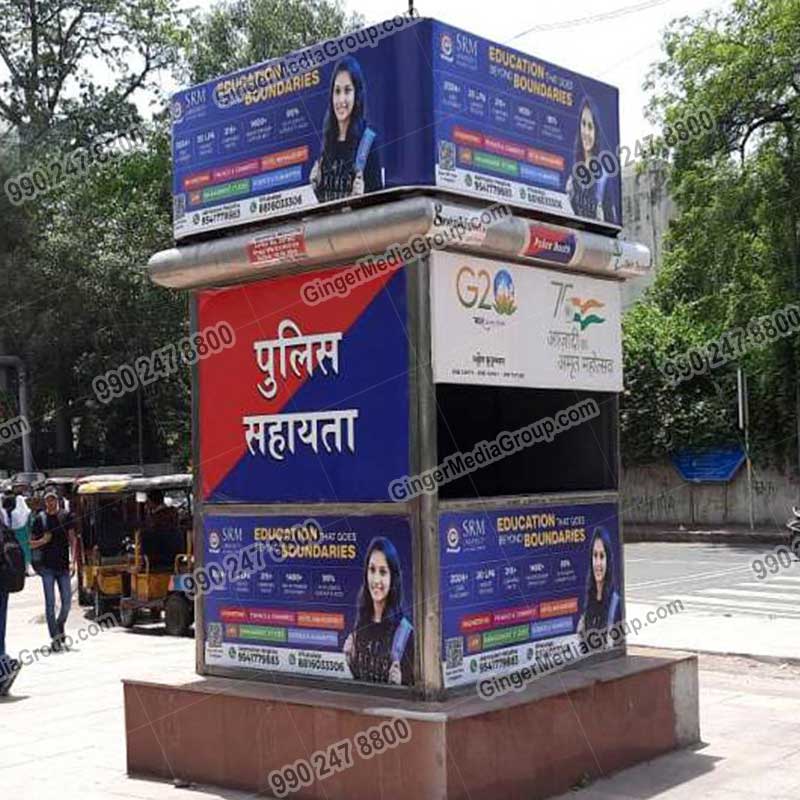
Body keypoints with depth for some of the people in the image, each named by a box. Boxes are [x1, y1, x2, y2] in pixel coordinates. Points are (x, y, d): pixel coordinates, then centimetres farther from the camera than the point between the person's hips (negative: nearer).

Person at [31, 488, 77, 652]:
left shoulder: (66, 516, 5)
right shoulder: (40, 518, 3)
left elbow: (73, 540, 3)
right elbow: (32, 544, 8)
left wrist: (74, 562, -6)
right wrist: (43, 540, -14)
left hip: (63, 566, 1)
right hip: (47, 566, -1)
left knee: (67, 601, 1)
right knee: (50, 603, -3)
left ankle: (60, 628, 26)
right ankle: (56, 637, 0)